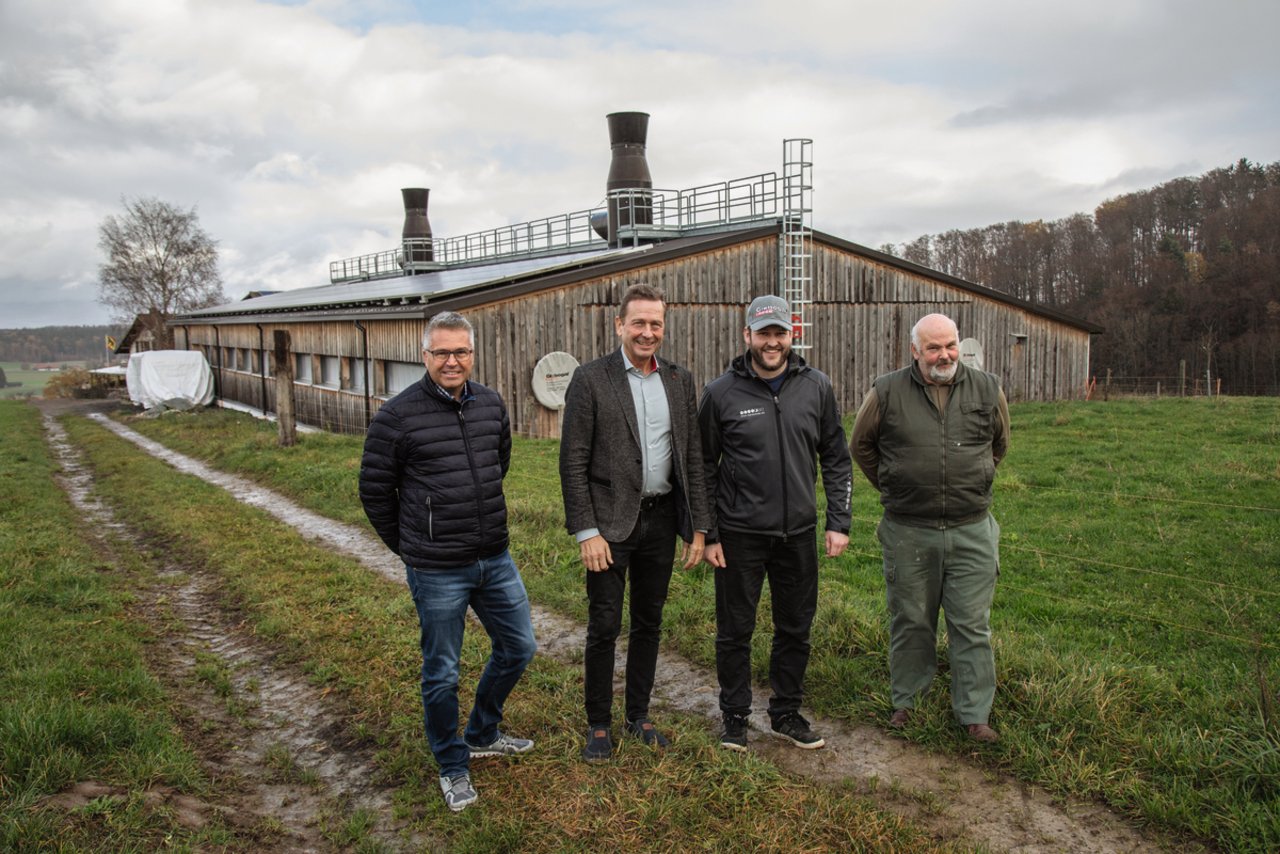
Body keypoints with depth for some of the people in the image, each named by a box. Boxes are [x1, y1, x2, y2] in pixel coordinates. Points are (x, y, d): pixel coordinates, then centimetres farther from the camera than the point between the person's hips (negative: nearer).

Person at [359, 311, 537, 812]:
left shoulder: (491, 405, 3)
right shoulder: (398, 415, -13)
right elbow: (374, 489, -3)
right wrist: (405, 545, 5)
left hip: (495, 559, 6)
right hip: (436, 572, -5)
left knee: (519, 647, 16)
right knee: (442, 673, 7)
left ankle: (482, 735, 40)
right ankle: (453, 766, 30)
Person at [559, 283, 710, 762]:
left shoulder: (680, 381, 6)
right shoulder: (590, 380, -8)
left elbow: (692, 458, 8)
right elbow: (573, 462, -9)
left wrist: (698, 526, 5)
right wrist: (586, 532, -14)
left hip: (661, 519, 4)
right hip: (610, 521, -4)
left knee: (649, 622, 14)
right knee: (604, 627, 3)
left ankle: (639, 714, 31)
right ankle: (598, 724, 20)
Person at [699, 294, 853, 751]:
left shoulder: (817, 387, 1)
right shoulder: (721, 393, -6)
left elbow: (836, 459, 8)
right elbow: (704, 468, -1)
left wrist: (839, 522, 2)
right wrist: (707, 535, -3)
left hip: (798, 533, 3)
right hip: (739, 535, -2)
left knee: (795, 628, 13)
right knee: (735, 631, 9)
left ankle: (786, 713, 31)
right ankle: (735, 716, 27)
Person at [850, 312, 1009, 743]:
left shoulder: (987, 390, 2)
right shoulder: (887, 393, -4)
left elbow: (999, 444, 20)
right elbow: (861, 445, 12)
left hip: (972, 530, 1)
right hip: (907, 532, -1)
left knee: (972, 625, 6)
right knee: (910, 621, 12)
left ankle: (974, 713, 18)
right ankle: (905, 700, 29)